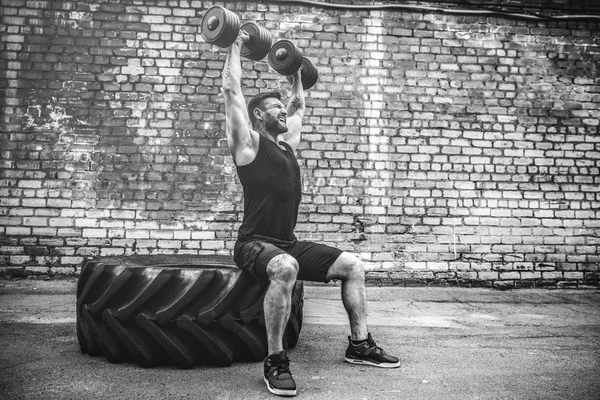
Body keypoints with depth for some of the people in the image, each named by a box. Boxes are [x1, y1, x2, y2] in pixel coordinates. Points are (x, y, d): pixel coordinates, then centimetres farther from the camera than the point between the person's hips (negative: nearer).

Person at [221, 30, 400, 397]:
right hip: (256, 243, -8)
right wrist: (237, 46, 3)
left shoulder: (287, 143, 18)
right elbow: (232, 90, -7)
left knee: (353, 265, -1)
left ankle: (360, 344, 10)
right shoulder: (248, 142, -2)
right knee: (285, 268, -41)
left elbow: (299, 104, 34)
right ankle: (276, 360, -28)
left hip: (289, 242, 8)